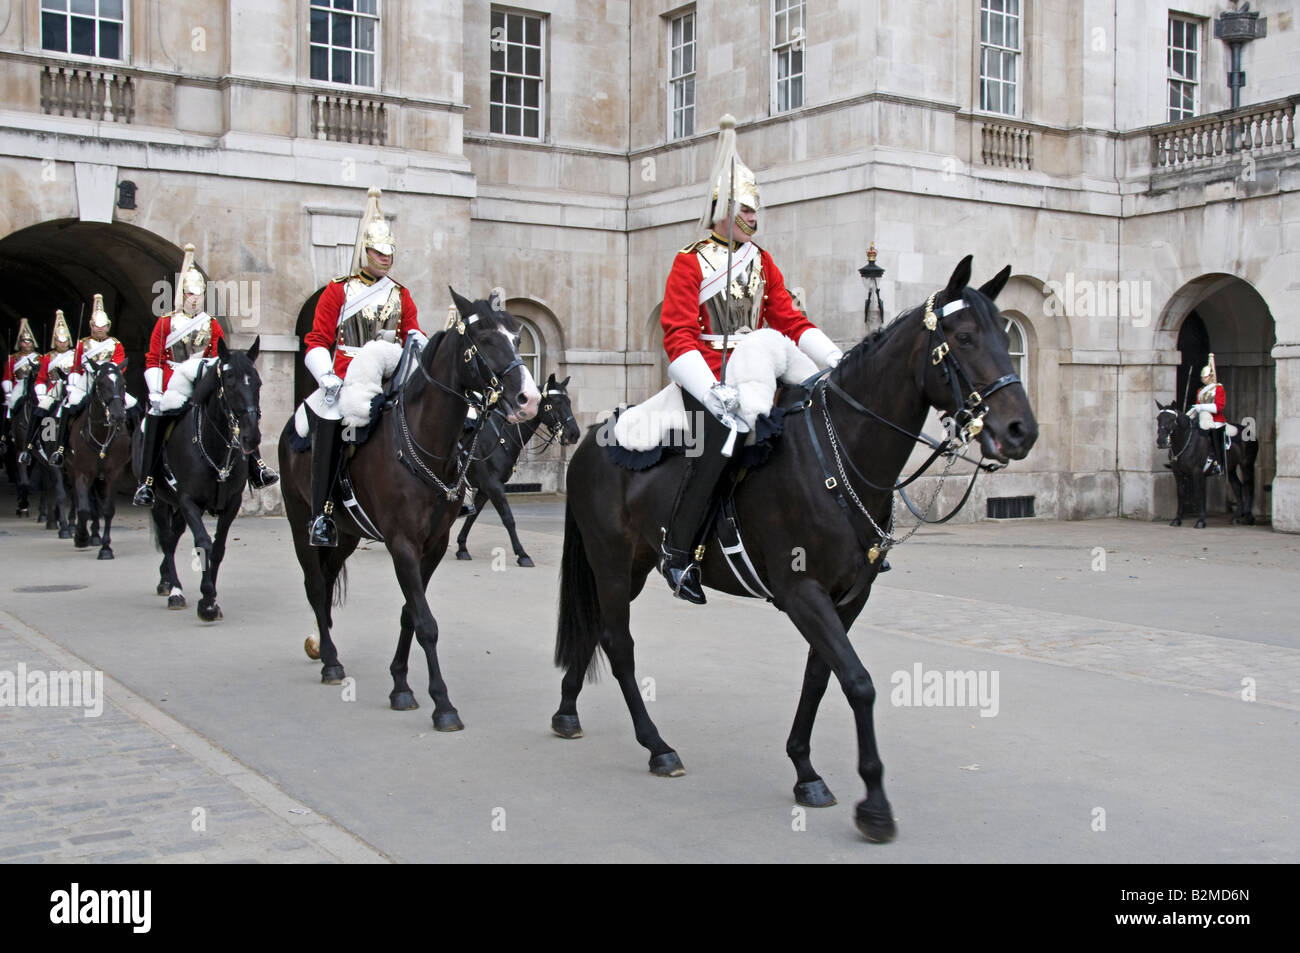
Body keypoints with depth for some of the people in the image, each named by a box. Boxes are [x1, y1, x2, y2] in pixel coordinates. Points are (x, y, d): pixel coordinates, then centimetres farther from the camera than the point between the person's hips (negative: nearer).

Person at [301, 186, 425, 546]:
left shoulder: (400, 295, 15)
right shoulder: (338, 291, 5)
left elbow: (412, 333, 16)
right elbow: (318, 338, 1)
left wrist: (416, 340, -9)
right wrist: (326, 375, -14)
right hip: (343, 381, -2)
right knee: (328, 449, -4)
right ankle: (321, 517, 4)